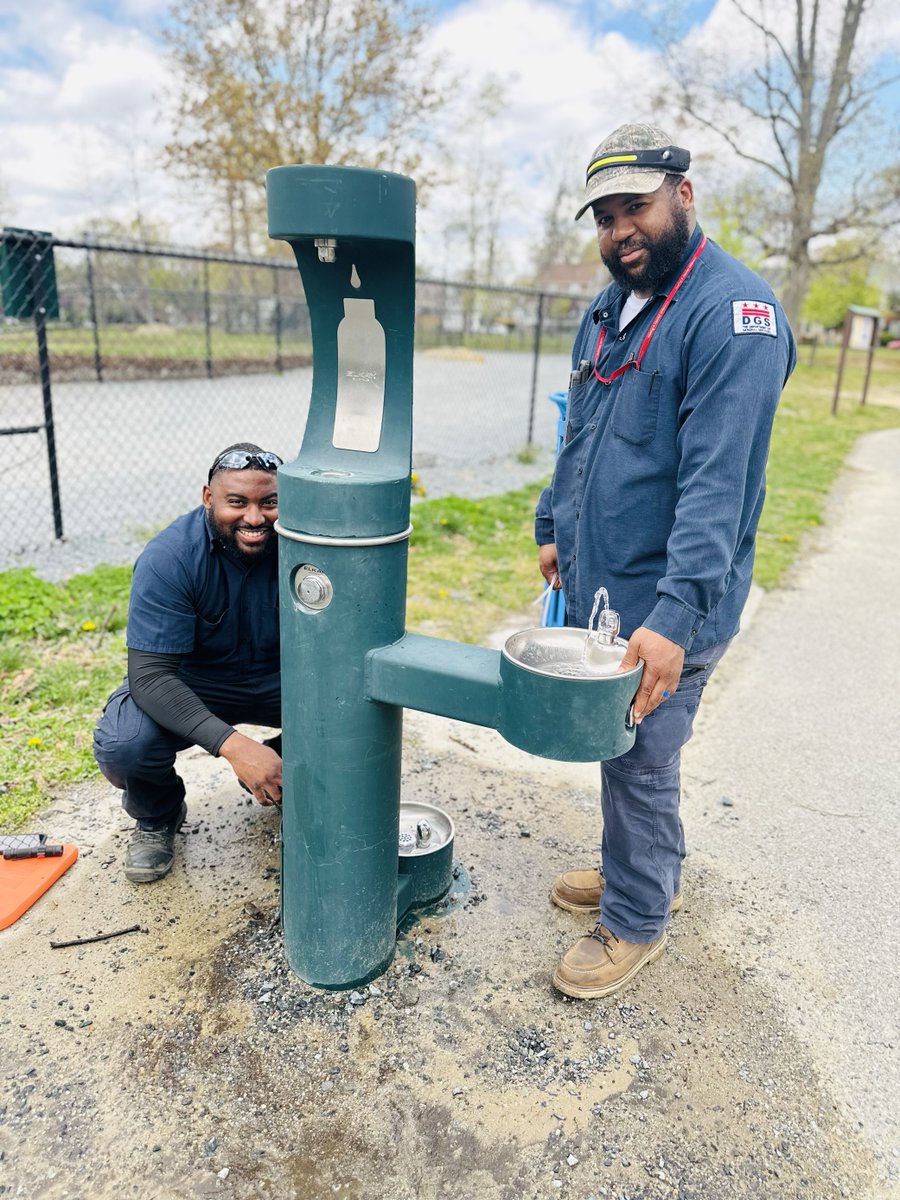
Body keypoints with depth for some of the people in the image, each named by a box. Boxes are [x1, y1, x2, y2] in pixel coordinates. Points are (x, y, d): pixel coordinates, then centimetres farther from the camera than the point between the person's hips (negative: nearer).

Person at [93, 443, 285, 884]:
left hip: (278, 678, 2)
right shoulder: (168, 559, -25)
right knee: (121, 746, -31)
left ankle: (283, 773, 10)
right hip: (188, 685, -2)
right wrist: (232, 744, -44)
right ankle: (158, 815, 7)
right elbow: (149, 675, -30)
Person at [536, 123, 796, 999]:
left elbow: (717, 482, -25)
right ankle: (636, 869, 44)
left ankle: (636, 921, 28)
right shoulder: (607, 310, 12)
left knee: (639, 763, 5)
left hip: (664, 607, -8)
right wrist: (553, 526, 21)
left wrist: (675, 614, -31)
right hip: (593, 585, 8)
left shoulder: (734, 311, -16)